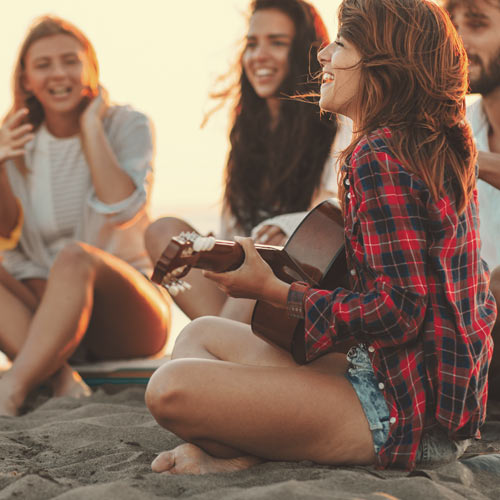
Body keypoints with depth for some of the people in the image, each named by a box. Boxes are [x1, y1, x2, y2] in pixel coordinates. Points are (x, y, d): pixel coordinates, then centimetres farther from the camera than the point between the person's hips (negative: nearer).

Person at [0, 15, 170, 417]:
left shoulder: (127, 126, -1)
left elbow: (122, 211, -17)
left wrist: (91, 127, -13)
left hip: (127, 314, -3)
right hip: (46, 308, 4)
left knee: (74, 256, -35)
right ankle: (60, 378, -41)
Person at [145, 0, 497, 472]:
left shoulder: (377, 157, -17)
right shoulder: (439, 151, 13)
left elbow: (400, 313, -22)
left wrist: (273, 290, -12)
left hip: (406, 413, -11)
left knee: (171, 389, -25)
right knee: (200, 334, 19)